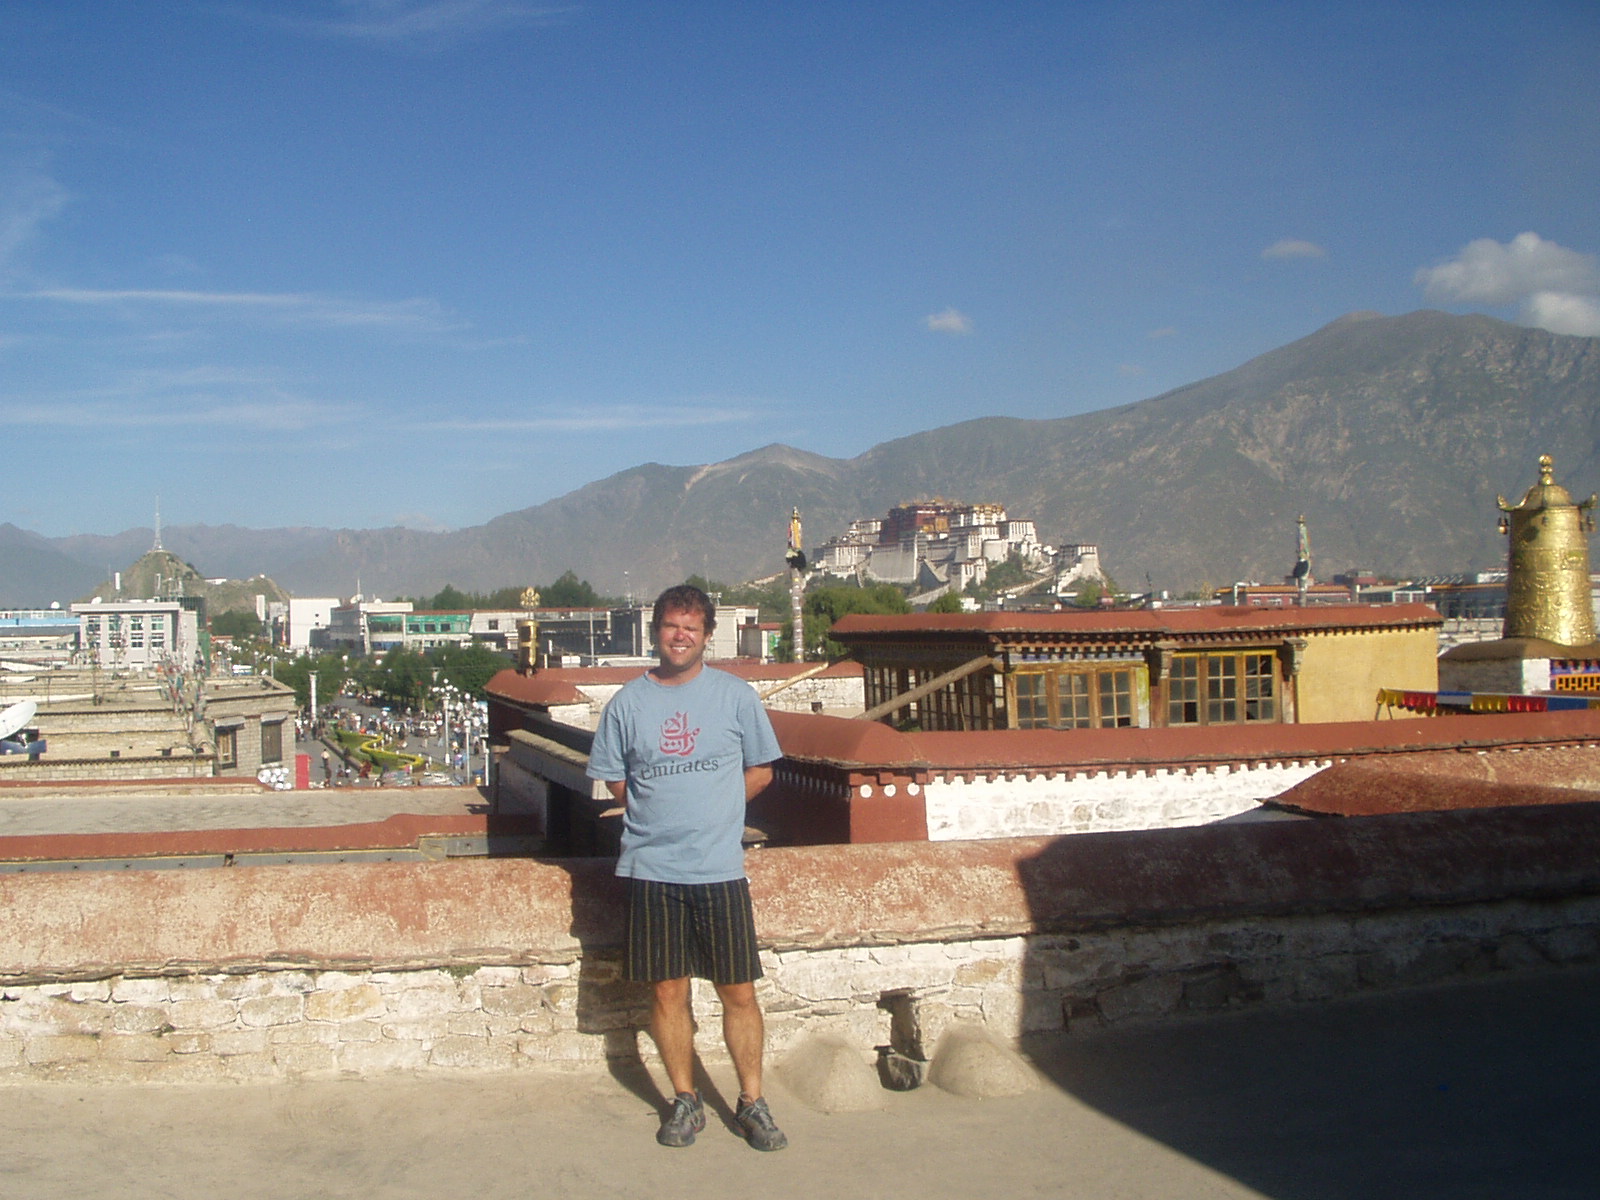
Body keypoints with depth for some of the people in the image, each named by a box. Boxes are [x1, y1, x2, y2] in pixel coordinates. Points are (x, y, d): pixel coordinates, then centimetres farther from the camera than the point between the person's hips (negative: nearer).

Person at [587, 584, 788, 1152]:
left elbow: (760, 770, 8)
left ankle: (752, 1103, 17)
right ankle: (685, 1100, 22)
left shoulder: (736, 695, 1)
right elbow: (613, 779, 12)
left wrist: (711, 807, 2)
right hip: (652, 869, 1)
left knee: (738, 992, 3)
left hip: (721, 867, -1)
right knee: (667, 989, 7)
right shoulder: (627, 703, 3)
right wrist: (658, 814, 3)